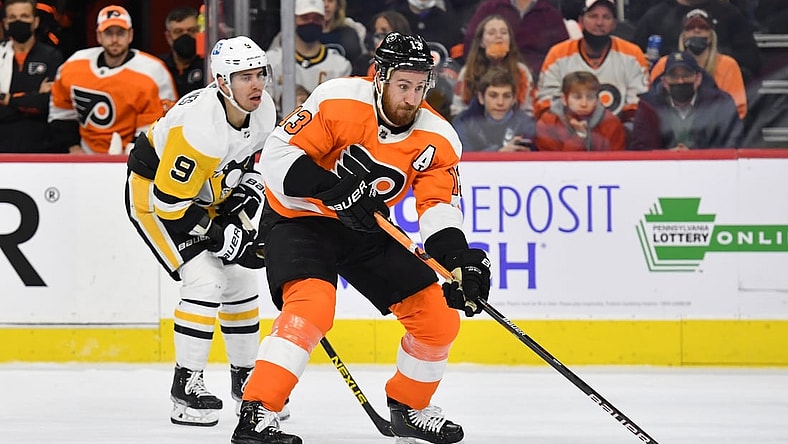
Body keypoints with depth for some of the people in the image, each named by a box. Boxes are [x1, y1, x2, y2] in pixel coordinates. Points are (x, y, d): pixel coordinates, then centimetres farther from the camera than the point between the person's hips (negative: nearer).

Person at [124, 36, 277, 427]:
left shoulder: (263, 109, -12)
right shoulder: (201, 127, -36)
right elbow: (169, 202, -32)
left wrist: (246, 195, -2)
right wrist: (220, 236, -28)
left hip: (205, 195, 8)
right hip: (152, 193, -8)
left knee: (240, 278, 10)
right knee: (206, 280, -19)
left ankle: (244, 376, 26)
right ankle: (186, 384, -10)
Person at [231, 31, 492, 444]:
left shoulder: (437, 140, -9)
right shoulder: (337, 101, -23)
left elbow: (440, 207, -11)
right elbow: (278, 155, -24)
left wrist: (458, 259, -30)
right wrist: (333, 190, -36)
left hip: (365, 228, 6)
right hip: (299, 219, -6)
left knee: (438, 314, 2)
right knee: (313, 305, -32)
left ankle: (407, 408, 25)